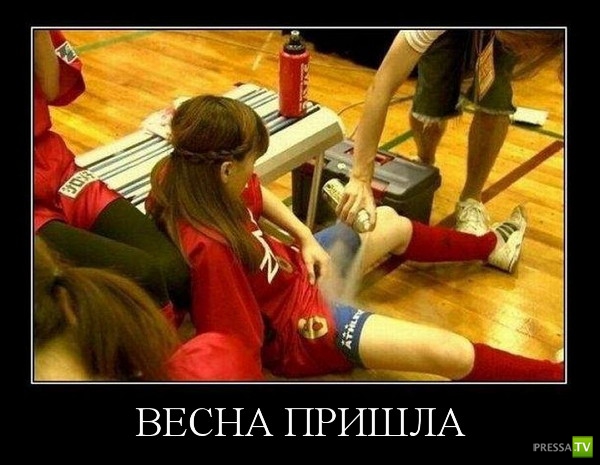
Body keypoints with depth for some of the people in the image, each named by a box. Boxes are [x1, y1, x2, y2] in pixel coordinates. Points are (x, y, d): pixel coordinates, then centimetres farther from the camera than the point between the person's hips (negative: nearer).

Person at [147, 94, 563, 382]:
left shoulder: (193, 182, -15)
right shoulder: (210, 249, -41)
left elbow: (259, 196, 7)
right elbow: (239, 351, -34)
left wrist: (306, 239, -1)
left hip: (293, 270, 9)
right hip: (294, 325, -9)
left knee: (391, 222, 23)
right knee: (446, 352, -11)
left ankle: (490, 247, 49)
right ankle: (554, 373, 14)